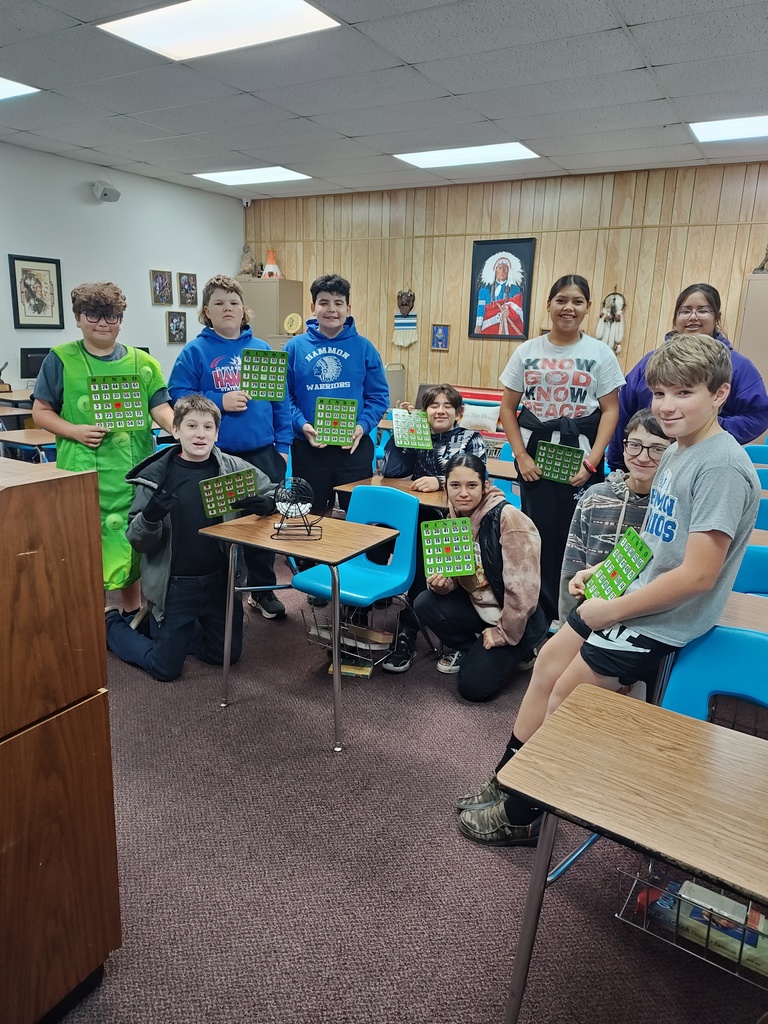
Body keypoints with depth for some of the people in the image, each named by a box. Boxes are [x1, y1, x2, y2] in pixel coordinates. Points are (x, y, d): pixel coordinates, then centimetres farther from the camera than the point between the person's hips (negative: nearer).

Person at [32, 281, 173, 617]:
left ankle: (132, 613, 29)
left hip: (133, 469, 2)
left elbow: (160, 408, 0)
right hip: (82, 471, -2)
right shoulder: (60, 359, 1)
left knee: (132, 540, 12)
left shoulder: (141, 362, 6)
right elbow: (41, 412, 4)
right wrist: (75, 431, -15)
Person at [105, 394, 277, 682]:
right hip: (174, 584, -3)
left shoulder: (233, 468, -7)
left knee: (227, 655, 15)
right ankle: (111, 625, 33)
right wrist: (150, 516, -30)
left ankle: (178, 633, 40)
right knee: (165, 668, 8)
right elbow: (137, 541, -8)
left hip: (220, 580, 3)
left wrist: (261, 504, -21)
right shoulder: (156, 474, -11)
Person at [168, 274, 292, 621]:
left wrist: (283, 444, 2)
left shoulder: (262, 349, 9)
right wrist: (219, 401, -18)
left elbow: (280, 400, 8)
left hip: (263, 454, 3)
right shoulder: (195, 352, 0)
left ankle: (263, 590, 27)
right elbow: (178, 398, -6)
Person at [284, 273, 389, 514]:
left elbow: (379, 396, 2)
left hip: (354, 447, 0)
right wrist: (302, 425, -15)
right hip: (308, 448, 0)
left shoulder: (364, 347, 3)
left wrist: (363, 426, -14)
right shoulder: (295, 347, 3)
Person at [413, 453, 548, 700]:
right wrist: (441, 583, -19)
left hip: (516, 618, -6)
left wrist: (504, 633, -16)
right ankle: (468, 649, 10)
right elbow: (455, 575, 5)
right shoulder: (455, 518, -3)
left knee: (473, 686, -11)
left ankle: (517, 649, 15)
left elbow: (523, 587, -25)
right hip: (480, 606, 7)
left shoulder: (508, 518, -26)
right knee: (425, 604, -16)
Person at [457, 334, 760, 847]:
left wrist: (613, 610, -17)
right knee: (547, 665, 10)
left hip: (661, 620, -9)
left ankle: (521, 814, 20)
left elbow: (697, 575, -26)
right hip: (629, 597, 9)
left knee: (565, 694, -2)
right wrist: (604, 569, 5)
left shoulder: (723, 468, -23)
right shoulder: (677, 452, 7)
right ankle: (508, 780, 28)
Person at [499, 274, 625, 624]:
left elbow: (610, 411, 0)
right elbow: (508, 407, 6)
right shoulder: (527, 351, 5)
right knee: (538, 533, 5)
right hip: (534, 455, 2)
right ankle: (541, 611, 21)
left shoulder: (601, 354, 1)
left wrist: (591, 462, -10)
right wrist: (521, 456, -4)